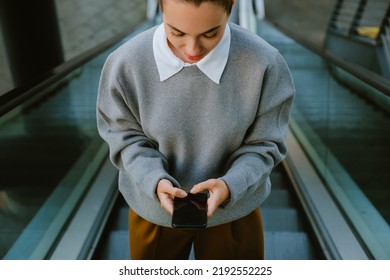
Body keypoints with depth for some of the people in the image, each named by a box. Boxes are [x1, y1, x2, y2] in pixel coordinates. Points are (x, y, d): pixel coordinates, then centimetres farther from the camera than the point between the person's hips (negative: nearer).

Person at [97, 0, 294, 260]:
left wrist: (230, 185, -29)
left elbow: (264, 145, -11)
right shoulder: (125, 63, -21)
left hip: (234, 207, 0)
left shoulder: (264, 63, -23)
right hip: (153, 207, 1)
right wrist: (155, 180, -25)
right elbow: (126, 137, -8)